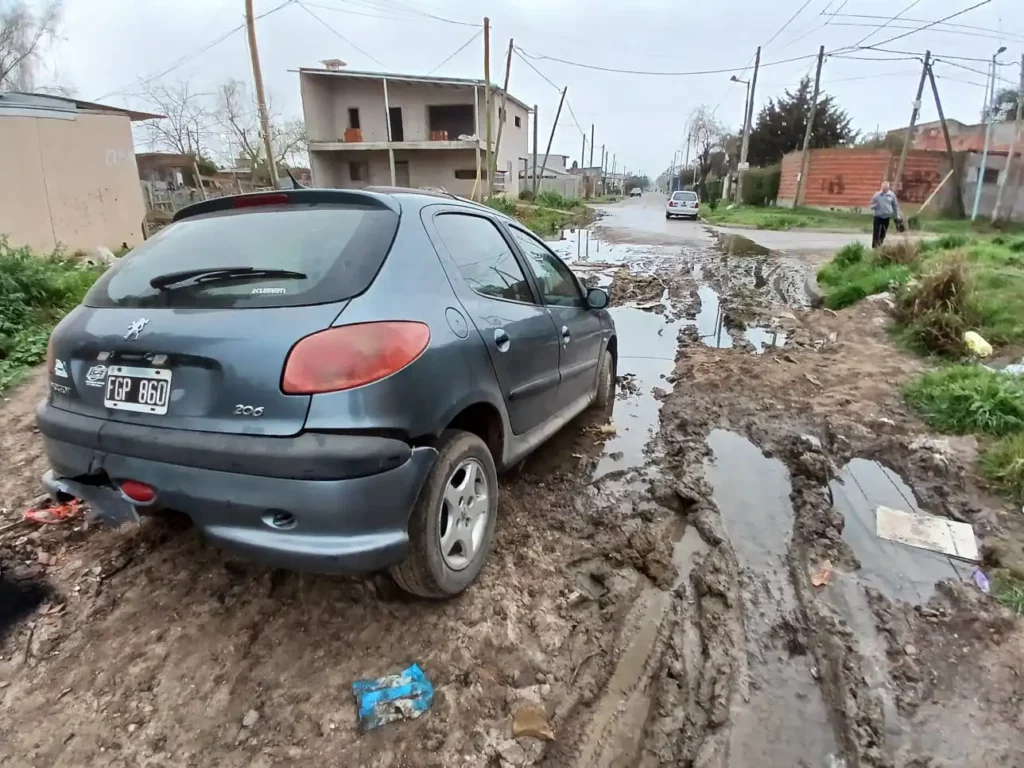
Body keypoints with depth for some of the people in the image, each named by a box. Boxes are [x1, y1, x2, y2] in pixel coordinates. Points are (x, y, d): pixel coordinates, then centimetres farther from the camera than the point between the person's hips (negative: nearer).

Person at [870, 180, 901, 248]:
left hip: (887, 217, 2)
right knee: (876, 233, -9)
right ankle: (874, 247, -4)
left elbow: (895, 205, 9)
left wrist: (897, 215, 9)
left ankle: (880, 246, 24)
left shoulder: (891, 194, 0)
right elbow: (872, 205, 3)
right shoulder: (877, 194, -5)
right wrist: (874, 206, -22)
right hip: (878, 216, -2)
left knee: (883, 233, 11)